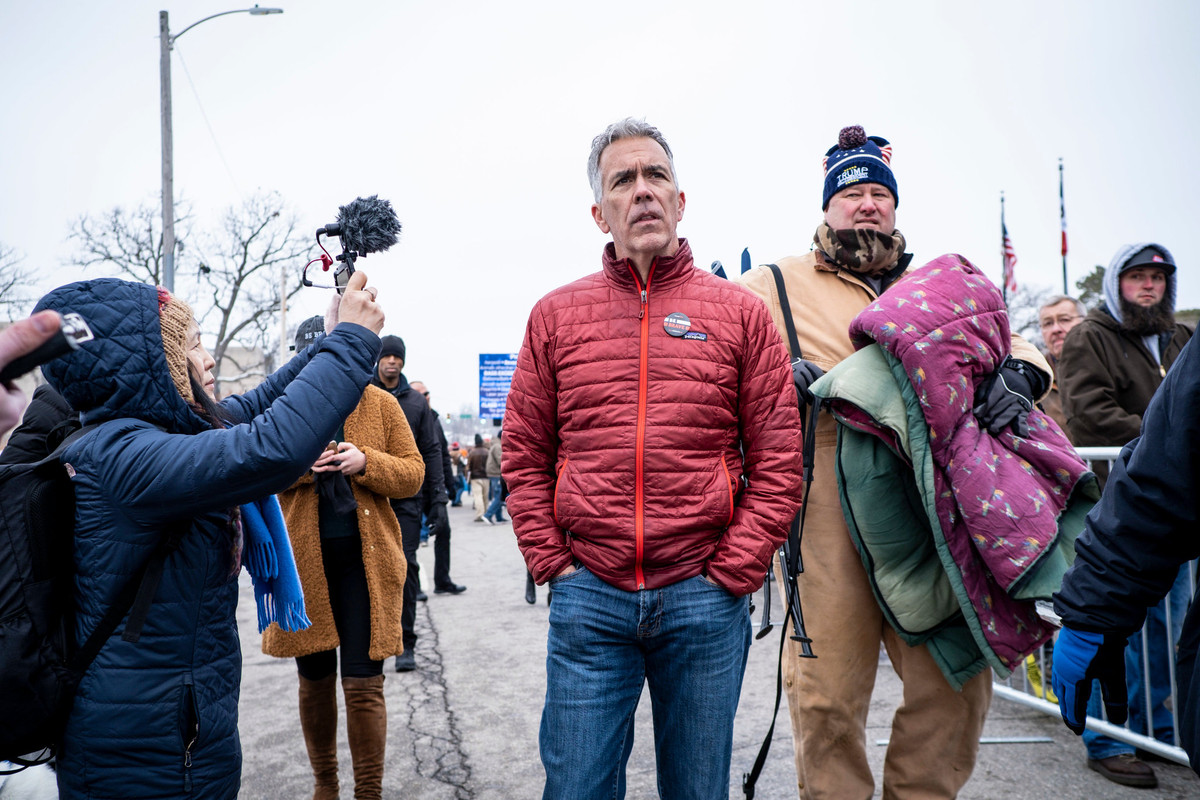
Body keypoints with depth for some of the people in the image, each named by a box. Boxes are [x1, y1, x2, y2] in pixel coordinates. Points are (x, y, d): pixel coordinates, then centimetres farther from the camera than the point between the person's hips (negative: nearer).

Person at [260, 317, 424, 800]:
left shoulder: (380, 405, 4)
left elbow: (413, 473, 2)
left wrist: (366, 462, -16)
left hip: (365, 560, -2)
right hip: (301, 561, 2)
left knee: (363, 682, -2)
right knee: (314, 678, 13)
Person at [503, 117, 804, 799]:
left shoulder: (740, 312, 3)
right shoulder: (556, 314, 6)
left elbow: (778, 462, 1)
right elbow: (524, 455, 8)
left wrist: (729, 576, -4)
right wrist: (554, 564, 1)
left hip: (706, 599, 0)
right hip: (588, 594, 1)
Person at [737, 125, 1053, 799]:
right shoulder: (777, 285, 13)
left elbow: (1020, 345, 22)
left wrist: (1020, 376, -3)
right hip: (827, 506, -3)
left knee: (958, 679, 3)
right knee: (828, 689, -4)